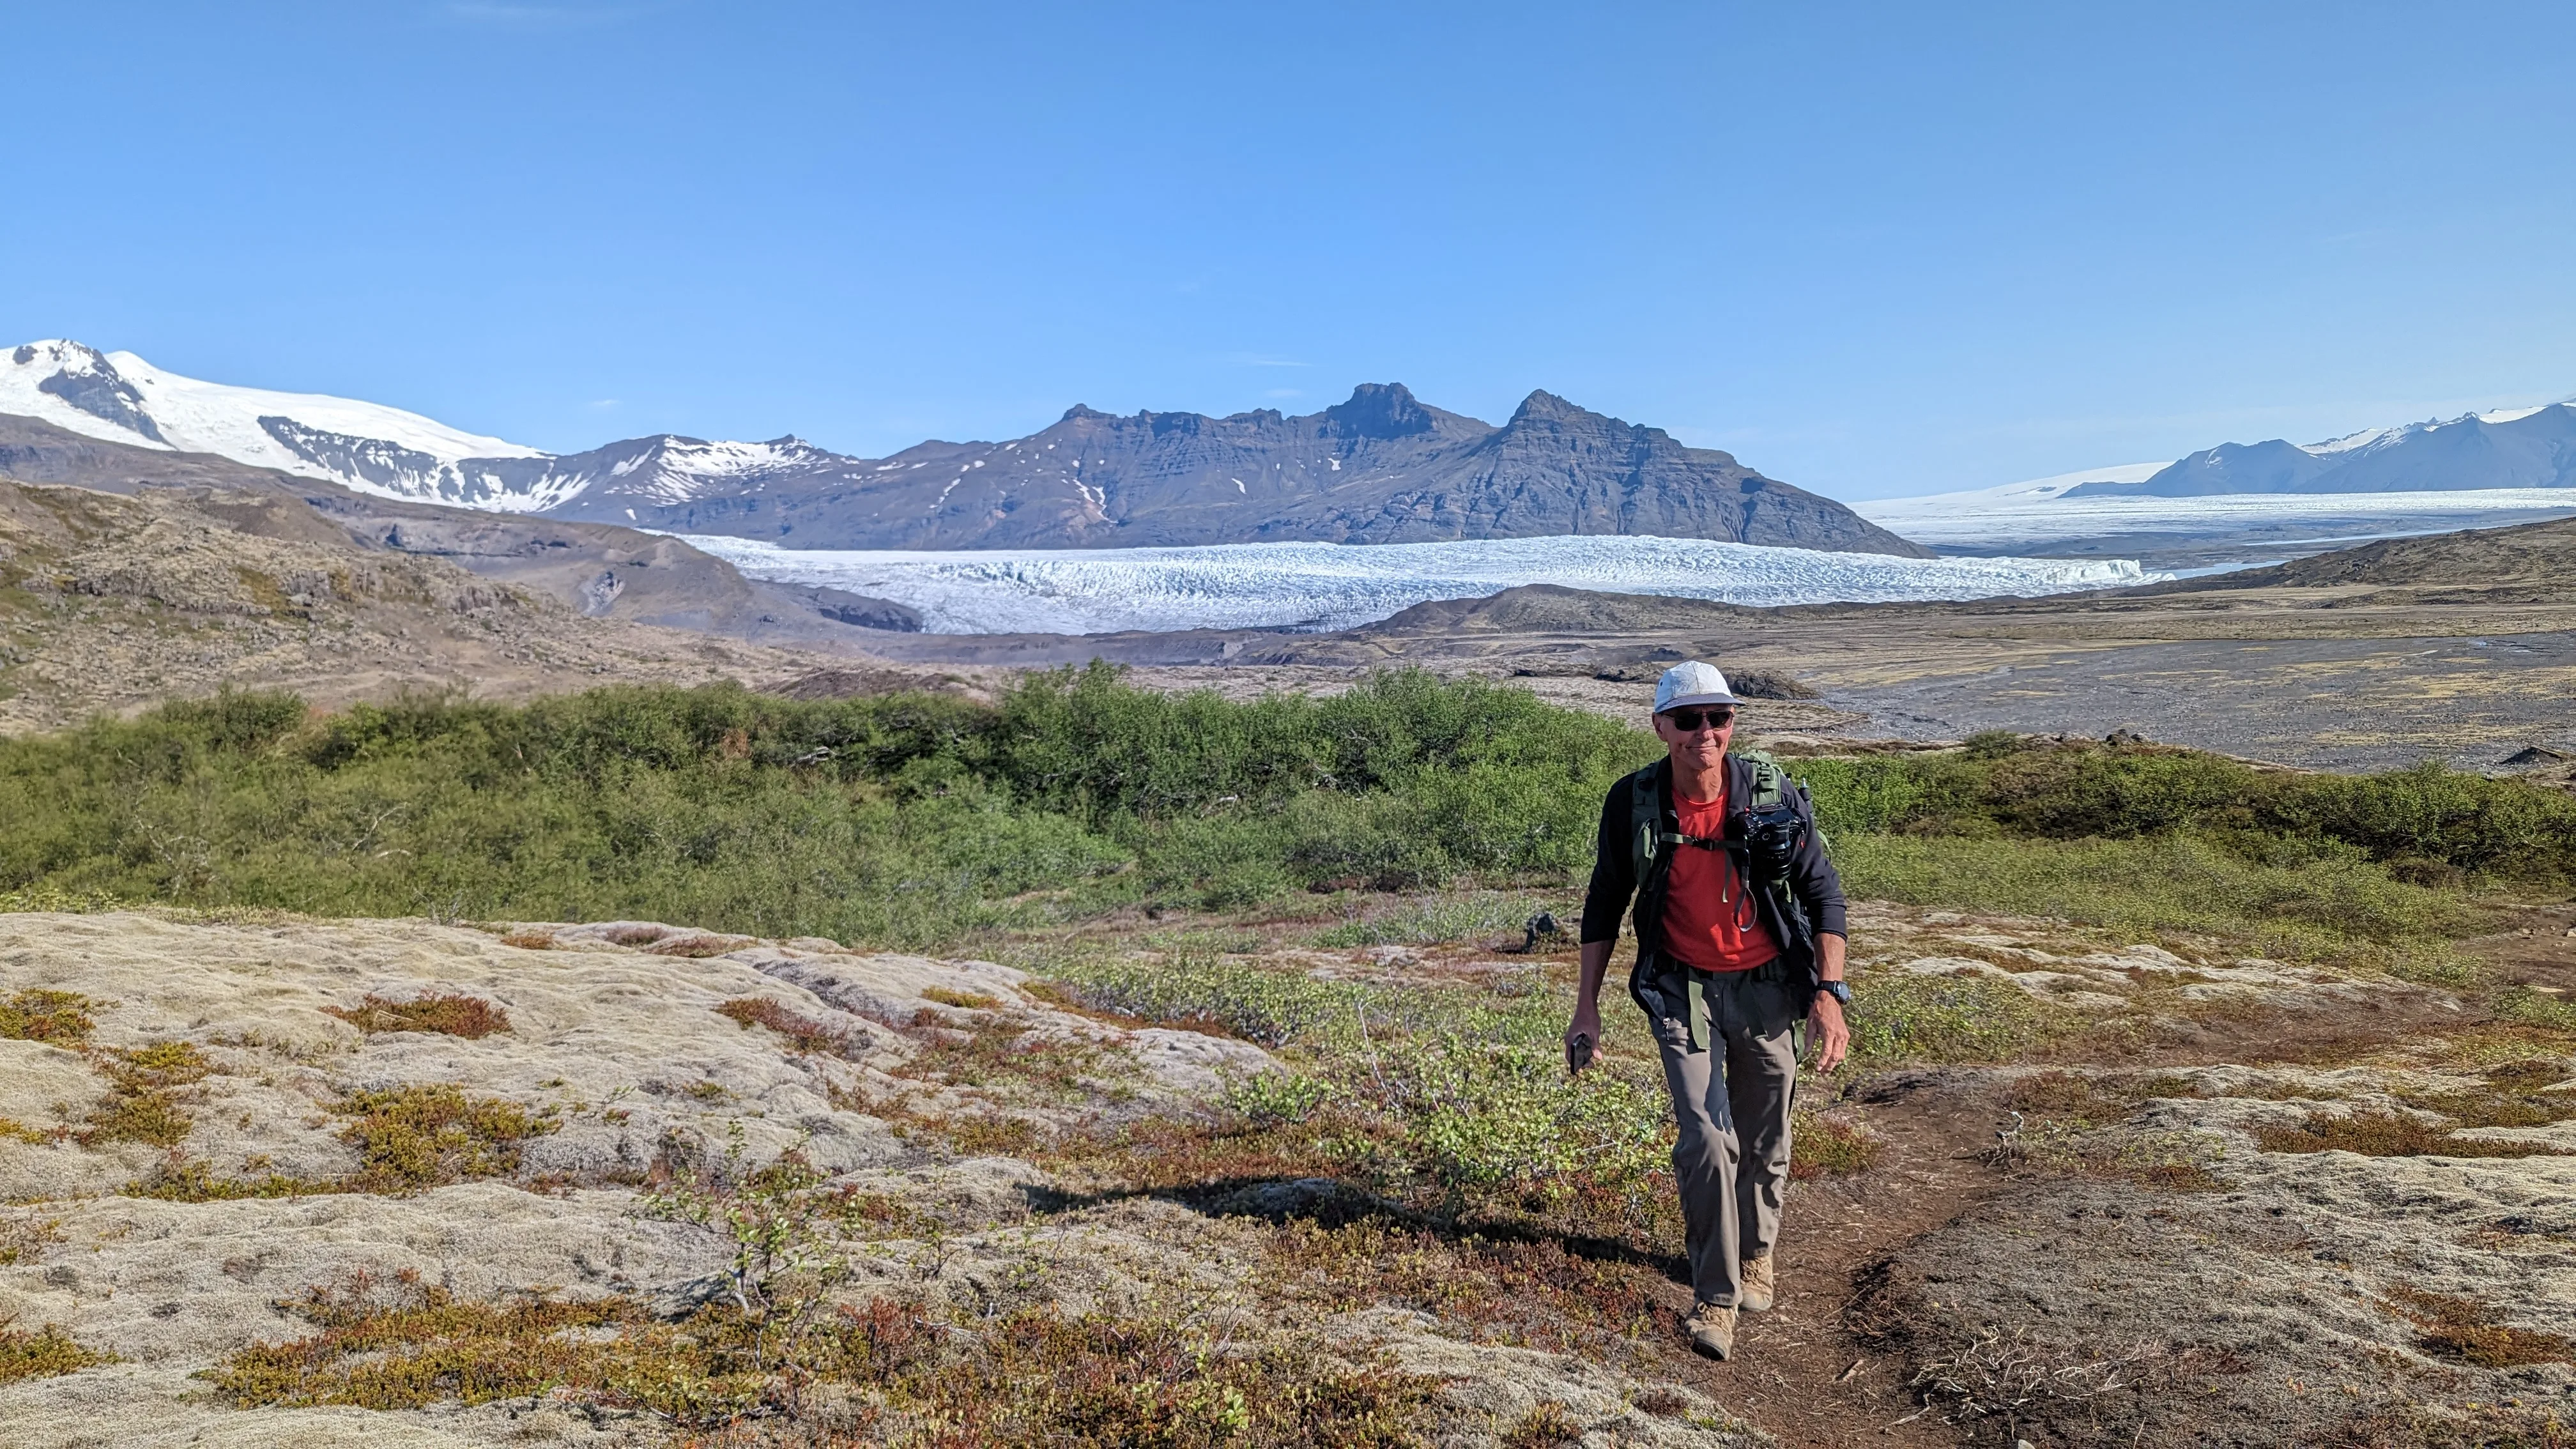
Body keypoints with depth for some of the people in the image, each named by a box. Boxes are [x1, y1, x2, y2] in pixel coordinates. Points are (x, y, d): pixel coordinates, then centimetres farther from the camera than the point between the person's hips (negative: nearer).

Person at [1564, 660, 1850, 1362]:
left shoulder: (1774, 797, -14)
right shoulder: (1633, 803, -12)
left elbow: (1824, 894, -3)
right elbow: (1605, 904, 1)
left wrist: (1829, 995, -11)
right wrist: (1586, 1007, 1)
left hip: (1766, 986, 1)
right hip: (1681, 988, -1)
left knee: (1764, 1138, 14)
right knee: (1706, 1140, -11)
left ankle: (1756, 1254, 41)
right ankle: (1715, 1297, 5)